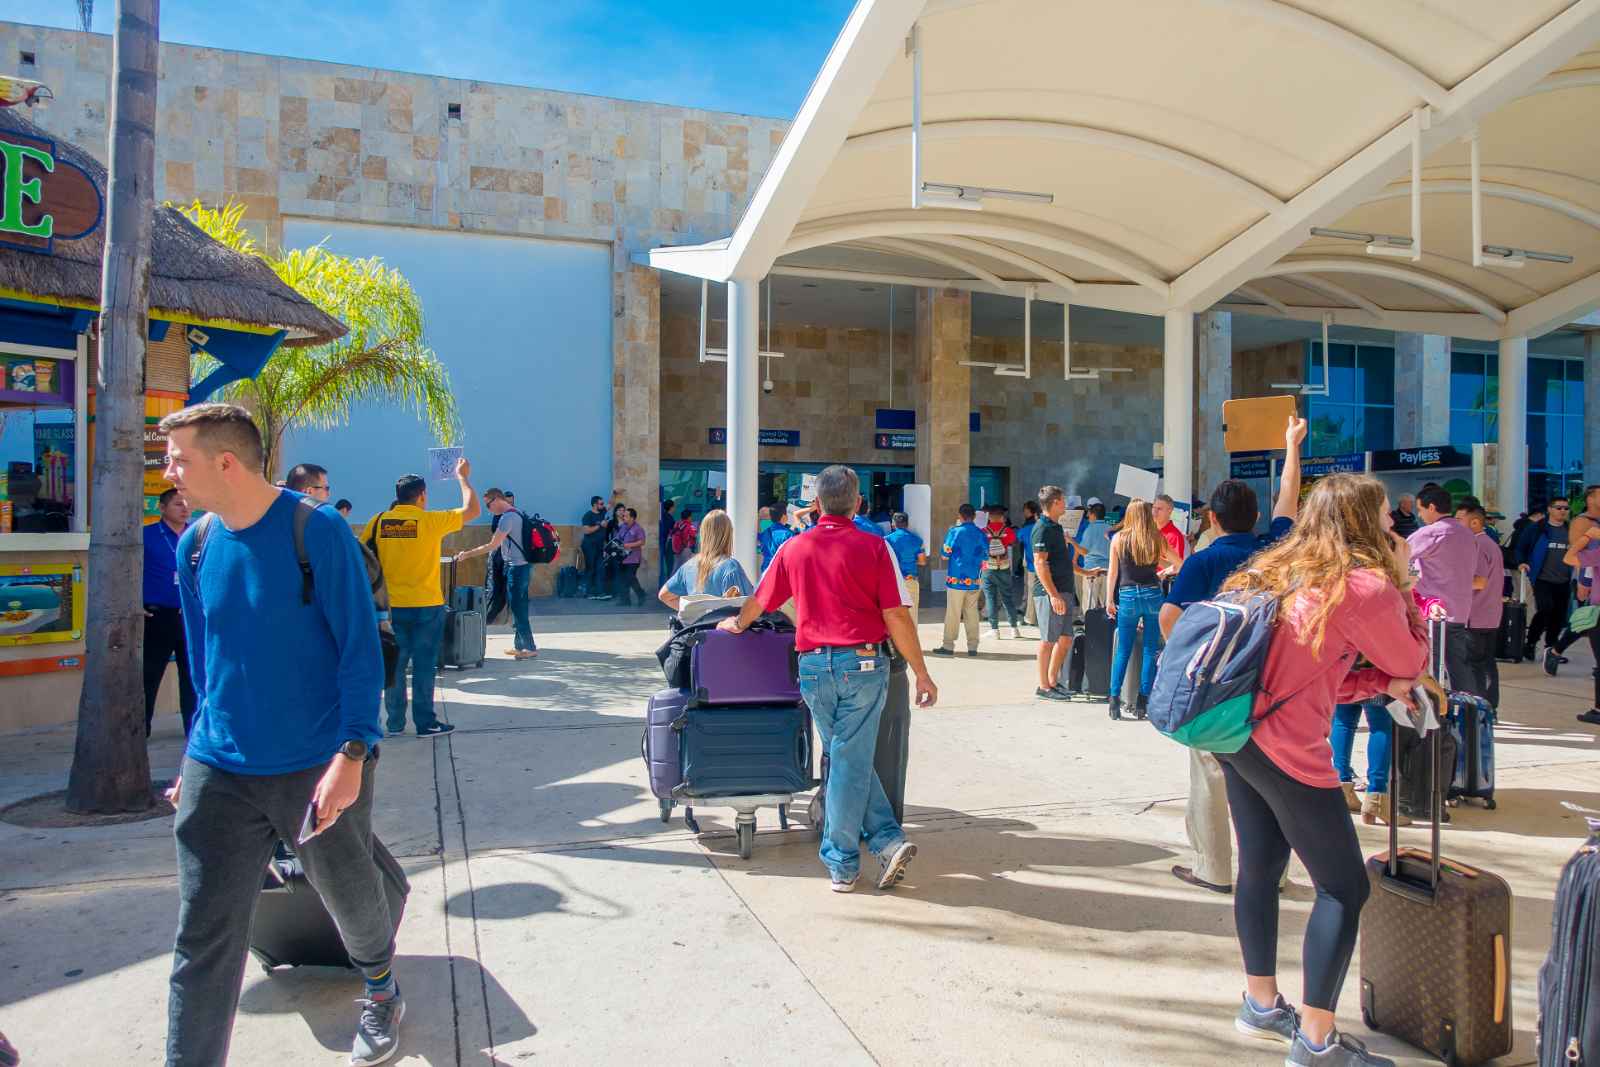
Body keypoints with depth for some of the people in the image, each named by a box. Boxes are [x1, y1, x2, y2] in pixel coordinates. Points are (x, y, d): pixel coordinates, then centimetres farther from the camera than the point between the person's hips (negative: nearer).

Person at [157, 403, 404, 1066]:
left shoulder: (318, 532, -14)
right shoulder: (195, 545, 3)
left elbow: (360, 650, -15)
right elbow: (204, 661, 15)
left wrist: (352, 753, -21)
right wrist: (197, 756, 17)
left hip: (320, 769, -4)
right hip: (219, 773, 4)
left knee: (349, 894, 16)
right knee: (203, 940, 3)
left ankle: (381, 992, 46)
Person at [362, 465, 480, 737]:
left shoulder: (379, 521, 0)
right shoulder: (430, 521, -10)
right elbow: (473, 510, -2)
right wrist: (463, 477, 9)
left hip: (391, 606, 4)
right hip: (426, 606, -3)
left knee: (394, 665, 11)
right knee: (423, 666, 4)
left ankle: (395, 723, 19)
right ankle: (425, 723, 10)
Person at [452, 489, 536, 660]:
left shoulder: (507, 517, -17)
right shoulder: (516, 514, 14)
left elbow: (492, 545, -17)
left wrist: (467, 554, -9)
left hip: (516, 567, -10)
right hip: (520, 566, 10)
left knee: (517, 608, -4)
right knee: (517, 607, 14)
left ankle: (530, 648, 0)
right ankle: (519, 646, 20)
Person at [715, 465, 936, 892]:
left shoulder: (794, 548, 6)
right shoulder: (874, 546, -3)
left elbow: (759, 601, 19)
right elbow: (897, 617, -7)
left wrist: (736, 624, 40)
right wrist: (922, 675, 0)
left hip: (814, 665, 3)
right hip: (863, 664, -2)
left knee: (844, 757, 15)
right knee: (852, 760, 4)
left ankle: (886, 838, 14)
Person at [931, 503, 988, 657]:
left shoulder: (955, 531, -8)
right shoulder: (981, 534, 3)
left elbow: (945, 555, -3)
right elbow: (985, 558, 9)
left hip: (956, 579, -3)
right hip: (974, 580, 3)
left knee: (953, 614, 1)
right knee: (972, 613, 8)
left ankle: (948, 645, 4)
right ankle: (972, 647, 9)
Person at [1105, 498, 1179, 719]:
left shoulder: (1119, 539, 0)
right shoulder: (1157, 539, 1)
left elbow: (1112, 572, 1)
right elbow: (1178, 563, 10)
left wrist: (1110, 600, 8)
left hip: (1127, 596, 0)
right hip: (1152, 594, 0)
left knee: (1123, 651, 7)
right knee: (1151, 649, 7)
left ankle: (1115, 698, 0)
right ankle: (1143, 700, 6)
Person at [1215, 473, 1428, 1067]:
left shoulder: (1283, 571, 13)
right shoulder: (1368, 585, -11)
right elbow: (1413, 663, 6)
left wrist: (1381, 682, 8)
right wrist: (1401, 582, 11)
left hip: (1238, 732, 9)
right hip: (1287, 750, -9)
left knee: (1260, 869, 19)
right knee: (1344, 887, 5)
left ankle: (1261, 1006, 34)